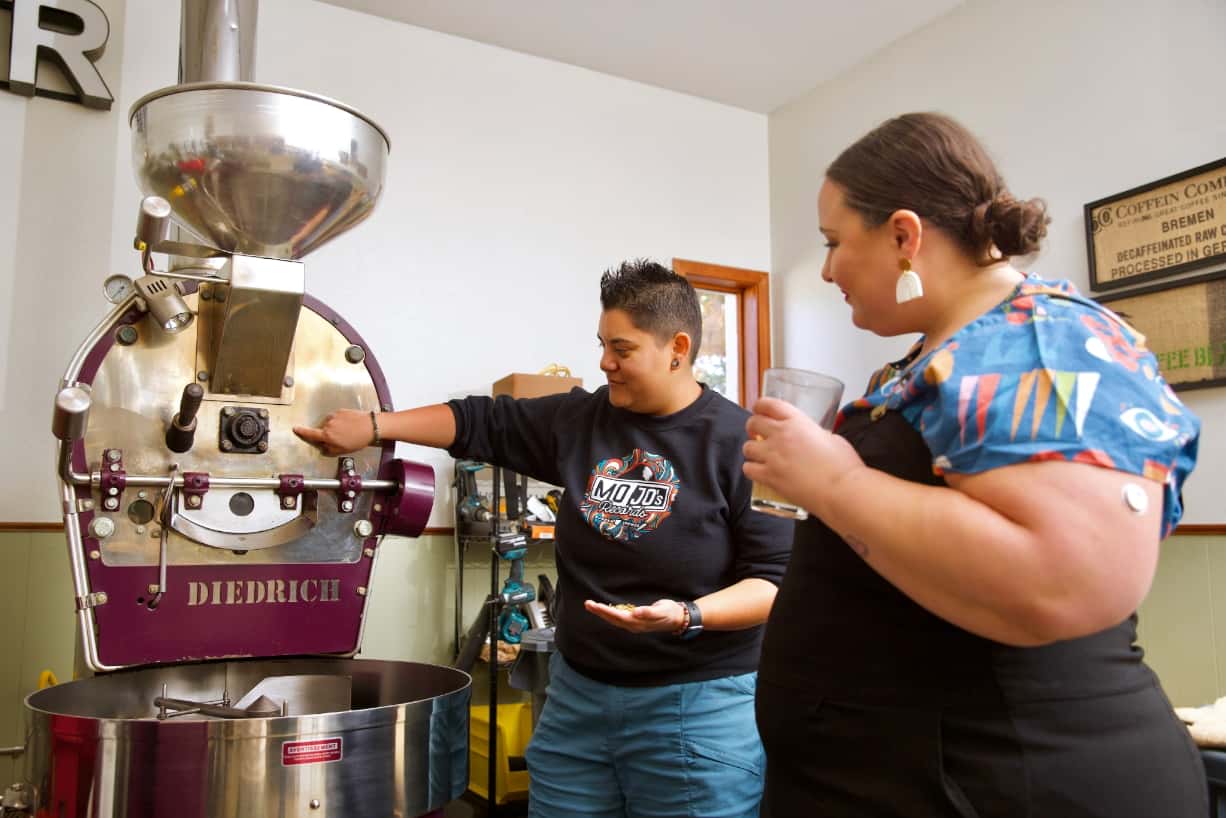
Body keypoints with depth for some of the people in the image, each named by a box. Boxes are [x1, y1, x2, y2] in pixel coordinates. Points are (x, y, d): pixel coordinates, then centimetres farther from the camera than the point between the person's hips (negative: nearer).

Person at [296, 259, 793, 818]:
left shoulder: (742, 442, -12)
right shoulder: (581, 418, 3)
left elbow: (778, 580, -13)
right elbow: (482, 423, 12)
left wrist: (687, 617, -28)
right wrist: (373, 427, 7)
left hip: (699, 707, -5)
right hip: (577, 692, 5)